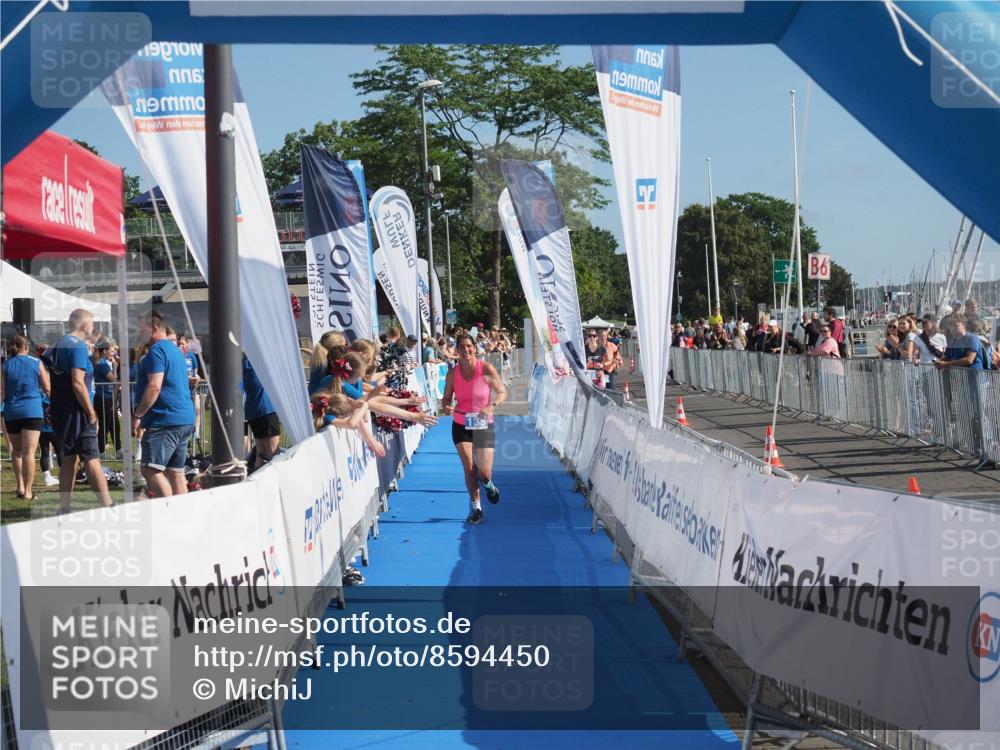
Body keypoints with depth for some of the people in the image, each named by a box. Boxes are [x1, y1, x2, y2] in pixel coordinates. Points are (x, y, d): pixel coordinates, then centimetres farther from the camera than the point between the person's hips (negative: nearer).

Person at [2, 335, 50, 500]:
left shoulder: (5, 366, 4)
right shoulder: (36, 362, 2)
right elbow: (47, 389, 6)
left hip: (11, 412, 2)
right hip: (32, 411, -2)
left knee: (16, 450, 19)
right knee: (29, 451, -6)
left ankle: (20, 486, 18)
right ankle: (27, 491, -11)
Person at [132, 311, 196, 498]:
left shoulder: (157, 350, -9)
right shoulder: (175, 350, 21)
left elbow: (154, 386, -19)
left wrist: (137, 415, -14)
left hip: (165, 420, -10)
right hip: (186, 420, 10)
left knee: (150, 469, -13)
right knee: (175, 472, 9)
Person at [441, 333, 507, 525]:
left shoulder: (486, 369, -12)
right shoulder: (453, 373, -6)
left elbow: (502, 393, -7)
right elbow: (447, 397, 4)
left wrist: (491, 406, -26)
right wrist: (446, 407, -20)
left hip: (483, 425, -1)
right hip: (461, 426, 1)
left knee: (484, 473, -4)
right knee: (469, 469, -6)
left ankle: (487, 484, 34)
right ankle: (475, 507, 12)